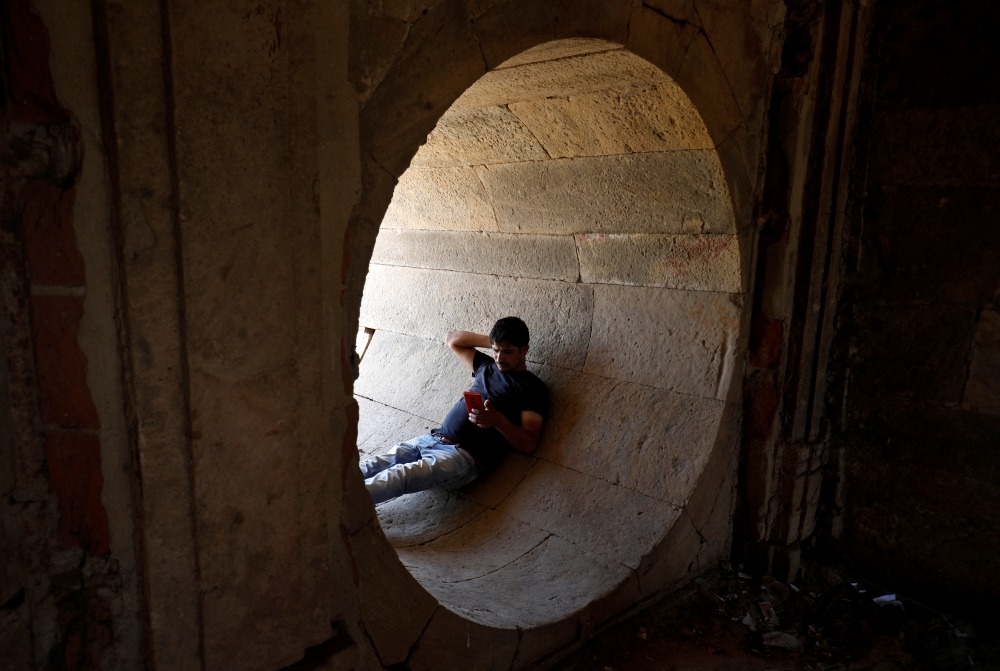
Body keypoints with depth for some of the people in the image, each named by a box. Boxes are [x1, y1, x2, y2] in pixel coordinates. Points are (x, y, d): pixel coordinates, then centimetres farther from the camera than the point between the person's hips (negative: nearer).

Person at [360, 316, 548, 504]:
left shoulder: (533, 388, 1)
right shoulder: (487, 366, 21)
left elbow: (529, 444, -7)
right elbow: (452, 339, 34)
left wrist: (498, 420, -24)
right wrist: (491, 341, 22)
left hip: (466, 456, -7)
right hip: (431, 438, 8)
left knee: (399, 477, -32)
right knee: (368, 468, -12)